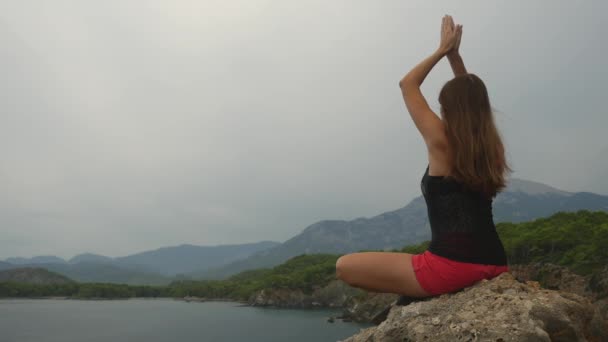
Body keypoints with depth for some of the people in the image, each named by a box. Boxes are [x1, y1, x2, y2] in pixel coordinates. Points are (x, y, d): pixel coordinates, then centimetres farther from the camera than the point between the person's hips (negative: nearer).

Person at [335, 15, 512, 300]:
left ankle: (417, 296, 2)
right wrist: (454, 54, 23)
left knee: (344, 266, 1)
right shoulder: (490, 143, 9)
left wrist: (442, 50, 14)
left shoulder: (441, 142, -8)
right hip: (495, 265, 8)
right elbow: (469, 94, 26)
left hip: (453, 265, -8)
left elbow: (407, 84, 6)